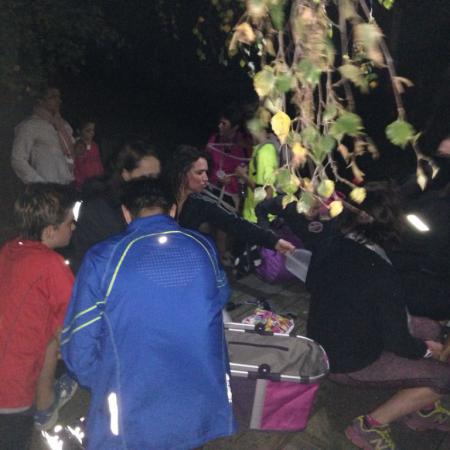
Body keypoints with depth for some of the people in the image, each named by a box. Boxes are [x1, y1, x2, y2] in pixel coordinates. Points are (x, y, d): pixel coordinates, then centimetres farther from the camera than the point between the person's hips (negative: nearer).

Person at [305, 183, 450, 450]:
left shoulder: (329, 245, -13)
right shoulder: (383, 276, -33)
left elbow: (312, 285, 7)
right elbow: (398, 344, -20)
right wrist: (427, 349, 1)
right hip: (348, 364, -7)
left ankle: (423, 409, 29)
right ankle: (371, 425, 6)